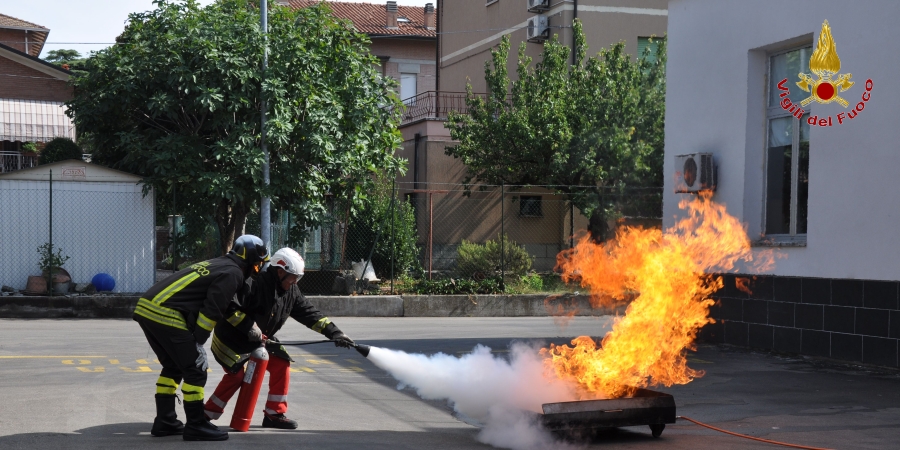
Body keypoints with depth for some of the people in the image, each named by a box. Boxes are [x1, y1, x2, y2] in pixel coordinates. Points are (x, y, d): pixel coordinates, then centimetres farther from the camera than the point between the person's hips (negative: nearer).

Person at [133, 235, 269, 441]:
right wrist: (196, 341, -4)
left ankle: (165, 421, 26)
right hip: (166, 315, -9)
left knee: (173, 366, 21)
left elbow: (226, 305, 33)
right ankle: (196, 426, 4)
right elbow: (212, 309, -12)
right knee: (196, 368, -1)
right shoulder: (233, 273, -4)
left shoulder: (220, 265, 25)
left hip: (146, 308, 9)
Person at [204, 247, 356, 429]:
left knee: (281, 364, -1)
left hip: (261, 339, 8)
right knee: (237, 375, -16)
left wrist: (334, 332, -7)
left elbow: (309, 313, 0)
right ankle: (206, 415, -1)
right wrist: (248, 326, -34)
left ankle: (274, 414, 8)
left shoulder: (291, 291, -4)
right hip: (230, 339, -8)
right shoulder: (255, 284, -29)